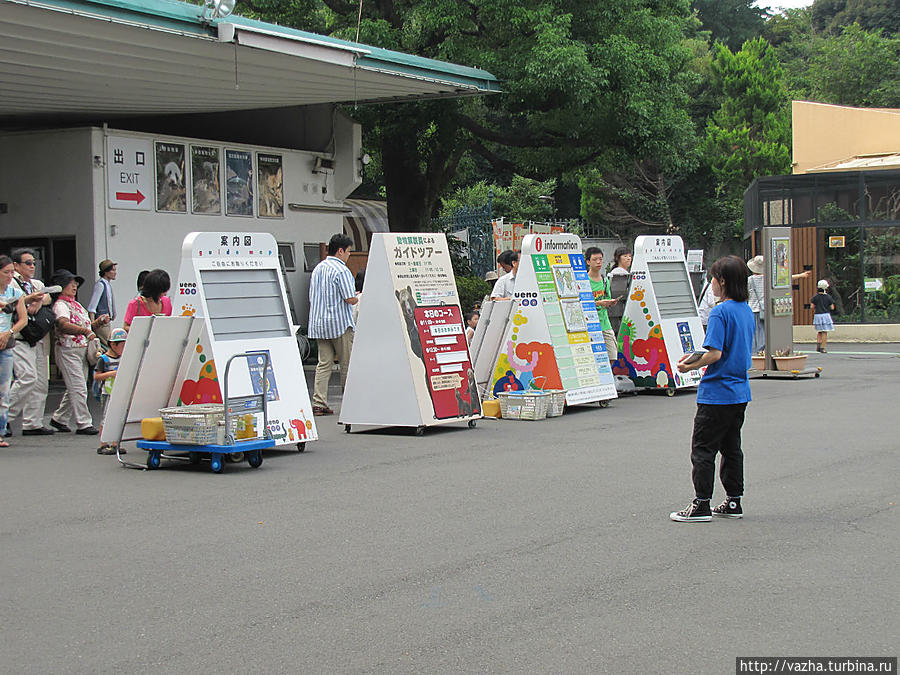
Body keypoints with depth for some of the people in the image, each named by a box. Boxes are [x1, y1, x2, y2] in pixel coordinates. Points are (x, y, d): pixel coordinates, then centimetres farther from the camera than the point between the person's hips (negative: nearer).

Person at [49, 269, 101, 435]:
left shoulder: (76, 304, 19)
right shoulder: (60, 305, -10)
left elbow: (86, 325, 25)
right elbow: (64, 325, -28)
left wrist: (96, 322, 5)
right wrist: (85, 331, -40)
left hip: (82, 350, 9)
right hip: (68, 350, -9)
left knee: (75, 389, 13)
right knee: (78, 389, -10)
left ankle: (59, 418, 25)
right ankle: (83, 423, -8)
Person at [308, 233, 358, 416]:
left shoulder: (318, 269, 14)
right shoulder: (341, 270, -12)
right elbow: (350, 299, -17)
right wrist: (359, 297, 6)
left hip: (319, 324, 7)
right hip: (339, 323, -7)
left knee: (324, 363, 5)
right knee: (347, 364, 2)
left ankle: (319, 403, -2)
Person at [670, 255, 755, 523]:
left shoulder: (720, 312, -17)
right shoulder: (746, 311, 9)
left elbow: (715, 353, -23)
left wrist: (690, 366, -9)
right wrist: (698, 357, 12)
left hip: (717, 393, -9)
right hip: (740, 392, 9)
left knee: (703, 448, -1)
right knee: (731, 447, 16)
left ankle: (701, 505, 1)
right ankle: (733, 502, 20)